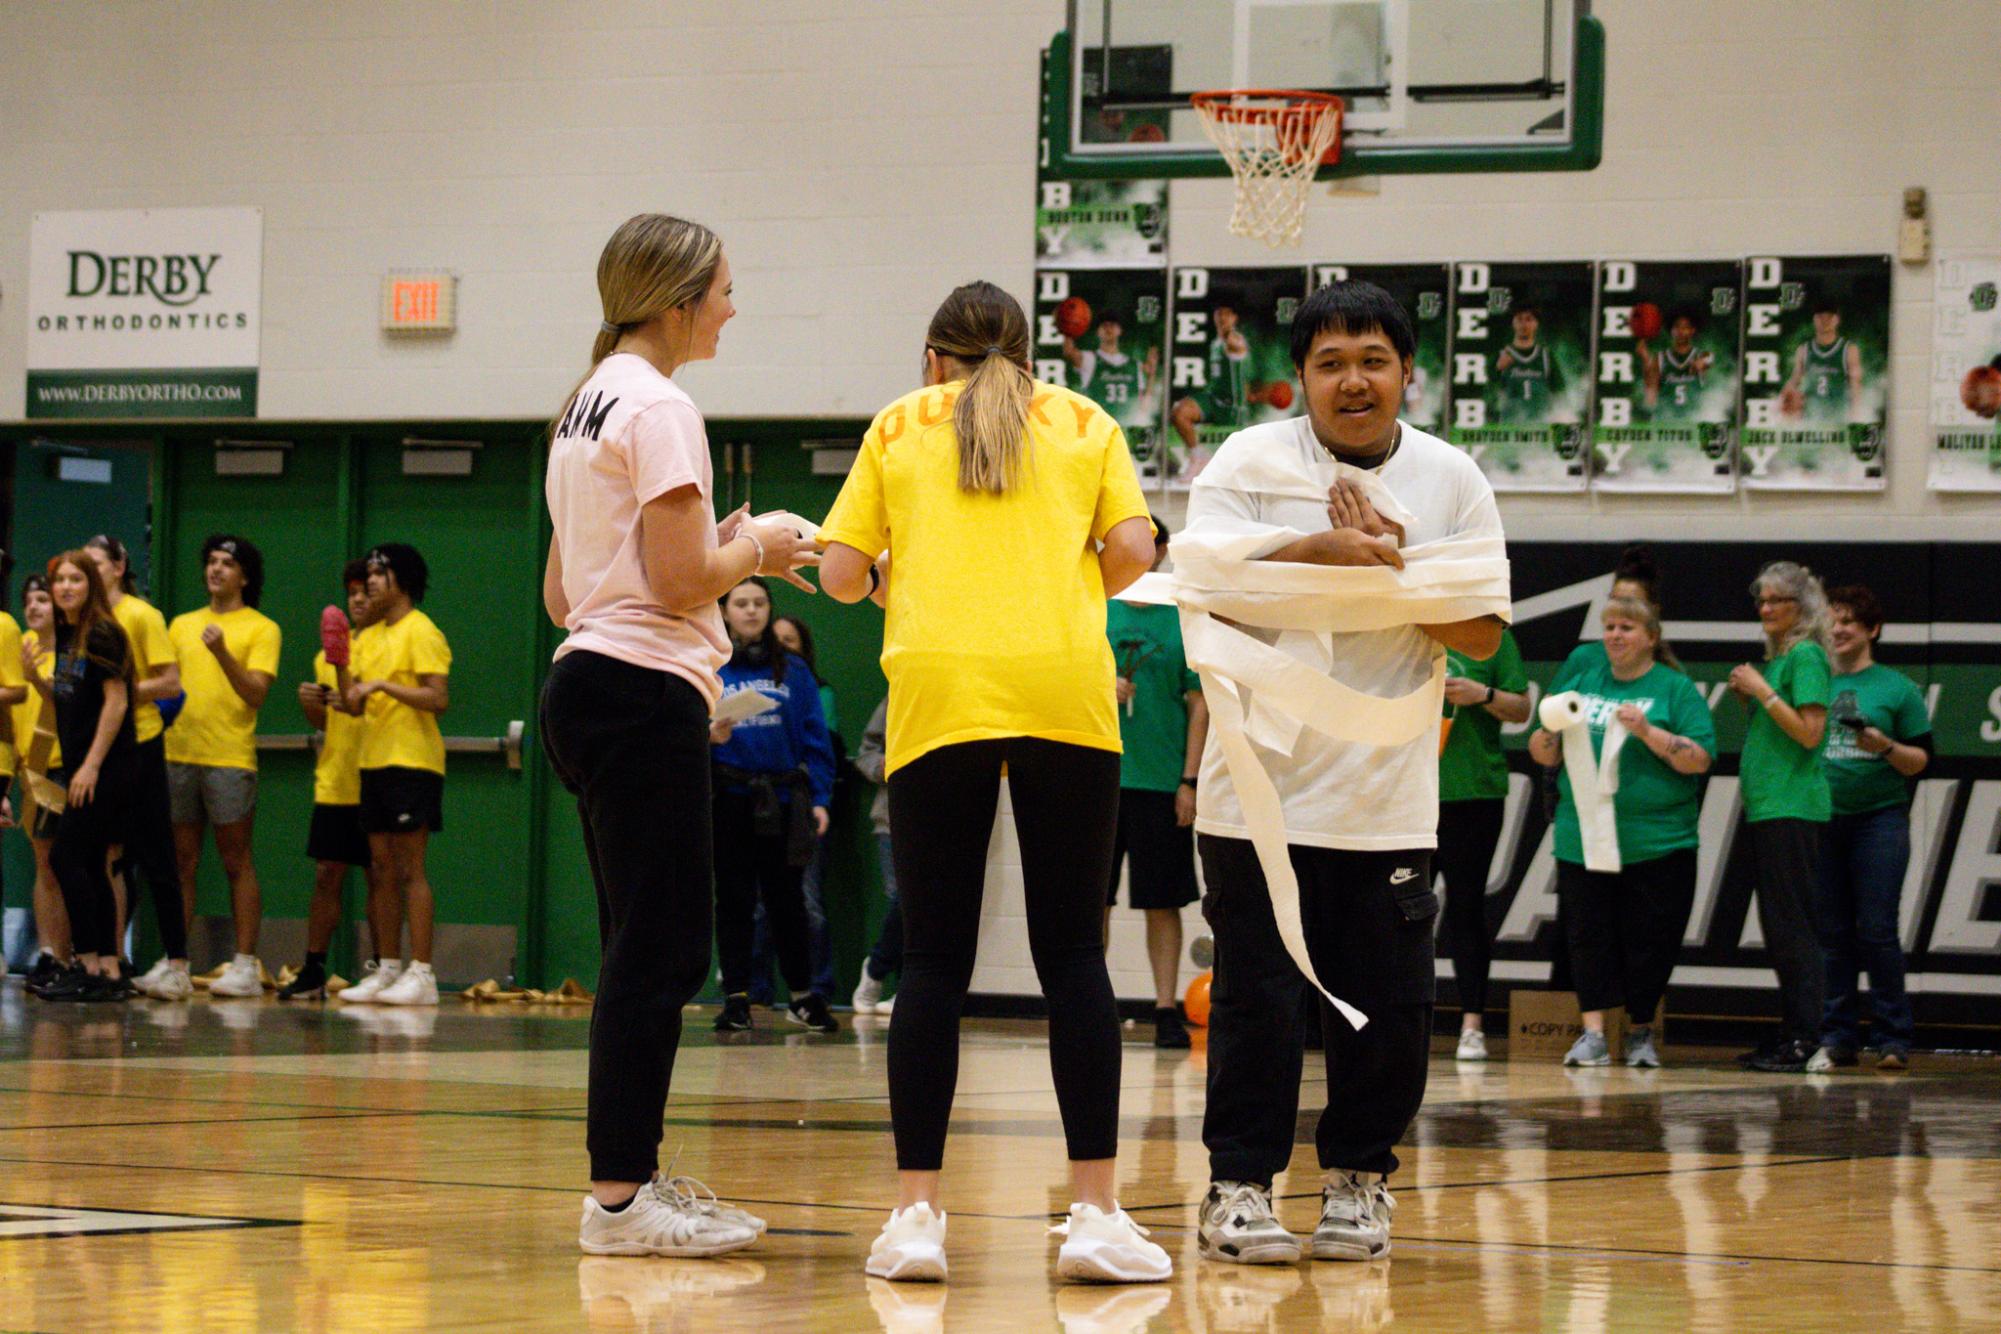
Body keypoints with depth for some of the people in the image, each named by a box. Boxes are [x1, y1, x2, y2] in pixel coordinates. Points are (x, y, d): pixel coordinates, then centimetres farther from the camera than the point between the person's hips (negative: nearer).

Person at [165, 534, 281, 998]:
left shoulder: (261, 629, 1)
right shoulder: (182, 626, 18)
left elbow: (256, 693, -9)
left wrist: (222, 654, -22)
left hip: (230, 758, -5)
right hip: (178, 754, 5)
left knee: (236, 862, -4)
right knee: (182, 861, 6)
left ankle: (246, 965, -3)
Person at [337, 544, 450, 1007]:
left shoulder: (421, 633, -7)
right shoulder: (369, 638, 18)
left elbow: (438, 698, -16)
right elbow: (354, 704, 16)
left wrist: (384, 685, -20)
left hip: (412, 763, -8)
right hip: (374, 761, 8)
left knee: (410, 867, -10)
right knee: (384, 868, 9)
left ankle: (421, 973, -11)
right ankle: (387, 969, 12)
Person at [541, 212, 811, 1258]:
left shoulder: (587, 406, 19)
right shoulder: (658, 406, -11)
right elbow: (681, 580, -18)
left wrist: (724, 551, 19)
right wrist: (755, 548, 1)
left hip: (589, 684, 10)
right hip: (642, 692, -10)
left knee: (650, 947, 13)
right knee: (661, 948, -8)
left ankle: (632, 1179, 16)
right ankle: (620, 1198, -9)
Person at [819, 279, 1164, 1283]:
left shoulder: (897, 426, 16)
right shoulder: (1084, 422, 17)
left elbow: (841, 572, 9)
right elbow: (1131, 551, 5)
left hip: (937, 693, 0)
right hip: (1064, 690, 0)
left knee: (934, 964, 3)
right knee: (1072, 956, 2)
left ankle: (915, 1213, -1)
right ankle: (1094, 1212, -4)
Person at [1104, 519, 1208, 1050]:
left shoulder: (1183, 618, 3)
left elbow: (1199, 704, 3)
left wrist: (1190, 780, -4)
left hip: (1162, 781, -1)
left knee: (1163, 904, 2)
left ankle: (1167, 1011, 7)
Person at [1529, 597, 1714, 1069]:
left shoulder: (1676, 689, 3)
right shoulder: (1581, 677, 14)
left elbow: (1700, 759, -6)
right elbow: (1542, 755, 17)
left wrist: (1648, 732, -17)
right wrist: (1549, 734, -6)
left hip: (1656, 844, -3)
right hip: (1583, 836, 3)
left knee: (1647, 938, 0)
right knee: (1588, 933, -3)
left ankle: (1641, 1033, 14)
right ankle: (1593, 1032, -2)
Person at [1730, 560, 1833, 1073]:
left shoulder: (1807, 656, -9)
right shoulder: (1775, 657, 18)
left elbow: (1810, 733, -17)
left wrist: (1763, 692, -15)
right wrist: (1747, 698, 8)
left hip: (1793, 808, -10)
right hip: (1766, 807, 10)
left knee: (1792, 924, -10)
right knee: (1778, 925, 10)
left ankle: (1806, 1036, -11)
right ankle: (1791, 1033, 14)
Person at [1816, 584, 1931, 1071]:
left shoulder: (1896, 688, 5)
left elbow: (1920, 760, 2)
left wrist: (1885, 747, -16)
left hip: (1879, 817, -3)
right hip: (1822, 818, 3)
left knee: (1877, 931, -7)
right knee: (1832, 934, 3)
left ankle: (1893, 1039, -3)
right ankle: (1837, 1037, 7)